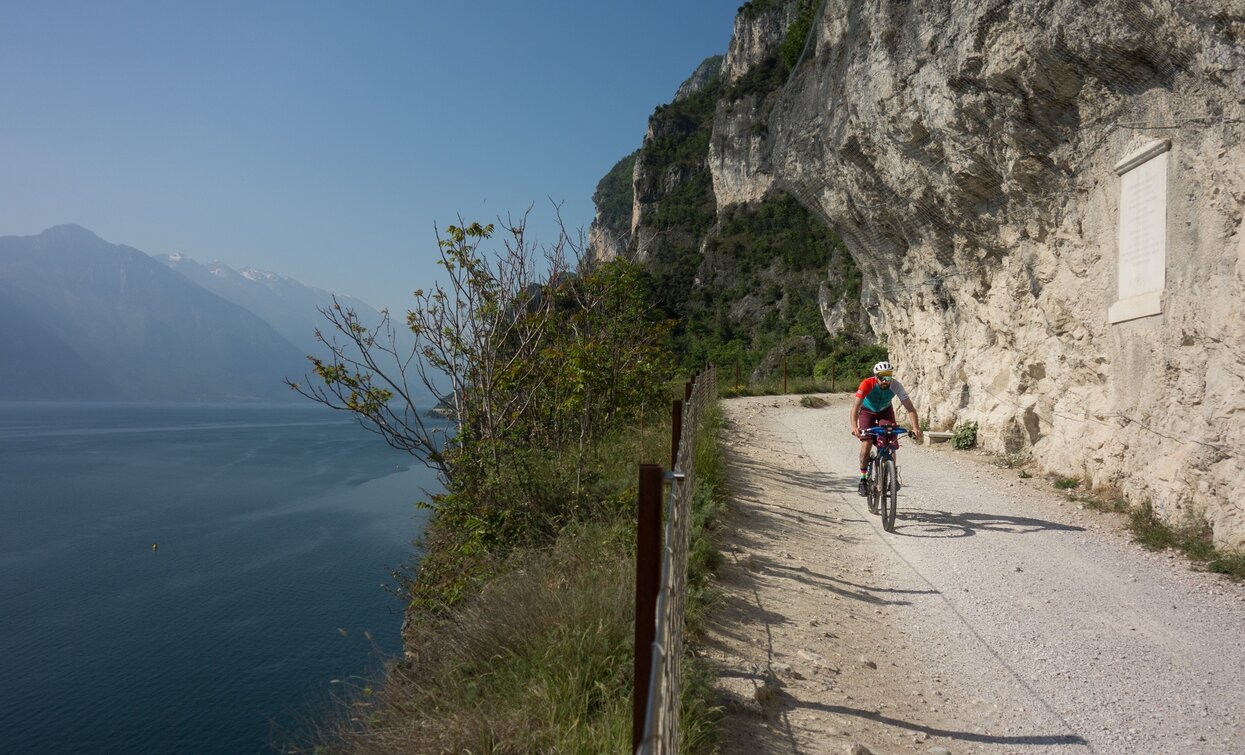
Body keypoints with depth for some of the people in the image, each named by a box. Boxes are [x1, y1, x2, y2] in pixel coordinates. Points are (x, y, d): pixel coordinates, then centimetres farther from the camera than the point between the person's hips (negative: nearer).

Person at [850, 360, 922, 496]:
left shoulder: (895, 385, -29)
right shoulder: (867, 384, -35)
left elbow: (910, 407, -30)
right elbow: (856, 406, -43)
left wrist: (916, 427, -45)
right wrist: (854, 426, -59)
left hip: (885, 411, 2)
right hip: (867, 411, -2)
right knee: (866, 443, -18)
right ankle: (863, 479, -7)